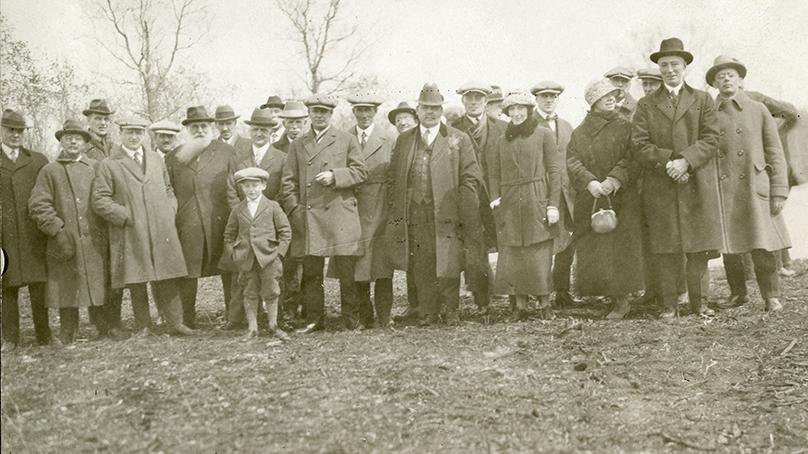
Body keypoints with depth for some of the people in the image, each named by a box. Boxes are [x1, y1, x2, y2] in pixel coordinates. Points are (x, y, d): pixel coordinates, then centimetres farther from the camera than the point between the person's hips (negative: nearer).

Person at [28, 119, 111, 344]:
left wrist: (105, 233, 4)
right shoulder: (49, 171, 7)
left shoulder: (96, 168, 14)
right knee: (67, 297, 3)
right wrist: (58, 231, -11)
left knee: (99, 294, 3)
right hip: (65, 245, -1)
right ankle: (67, 340, 11)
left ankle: (106, 334, 11)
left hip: (95, 243, 1)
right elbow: (38, 205, -1)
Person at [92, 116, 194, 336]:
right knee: (136, 284, 2)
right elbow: (100, 201, -5)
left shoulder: (157, 160, 16)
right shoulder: (107, 165, 1)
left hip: (162, 233, 3)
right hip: (130, 237, -3)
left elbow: (168, 190, 24)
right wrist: (127, 217, -11)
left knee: (167, 281, 4)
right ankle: (143, 327, 12)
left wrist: (169, 212, 8)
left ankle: (175, 323, 10)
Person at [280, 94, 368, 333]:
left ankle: (351, 319, 7)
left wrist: (335, 176, -9)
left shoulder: (347, 140, 10)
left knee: (346, 269, -2)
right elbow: (288, 181, 12)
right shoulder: (297, 145, 15)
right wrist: (294, 210, 0)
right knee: (310, 271, 3)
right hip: (308, 217, 2)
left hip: (340, 213, -2)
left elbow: (361, 171, 5)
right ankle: (313, 318, 12)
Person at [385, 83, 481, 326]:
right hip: (414, 214, 2)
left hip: (447, 213, -2)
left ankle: (450, 311, 11)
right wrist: (395, 210, 4)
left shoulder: (459, 139, 5)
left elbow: (470, 177, 1)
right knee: (421, 266, 4)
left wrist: (464, 213, -6)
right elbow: (393, 177, 13)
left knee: (448, 264, -2)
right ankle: (427, 313, 13)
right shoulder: (404, 140, 13)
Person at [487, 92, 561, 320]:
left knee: (540, 256, -3)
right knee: (511, 256, -2)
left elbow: (555, 170, 0)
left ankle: (544, 304, 7)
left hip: (536, 202, -3)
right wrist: (495, 199, -1)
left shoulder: (543, 134, 4)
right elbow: (494, 173, 13)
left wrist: (553, 205, -7)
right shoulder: (502, 139, 14)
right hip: (509, 205, 3)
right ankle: (519, 305, 4)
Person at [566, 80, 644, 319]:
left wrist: (615, 179, -19)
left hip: (620, 198, -2)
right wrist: (590, 182, -16)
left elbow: (631, 159, -5)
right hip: (589, 200, 3)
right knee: (592, 250, 0)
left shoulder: (625, 127, 4)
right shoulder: (580, 132, 10)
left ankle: (621, 300, 1)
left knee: (619, 247, -6)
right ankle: (617, 299, 9)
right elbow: (572, 161, 0)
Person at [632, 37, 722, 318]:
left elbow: (711, 139, 1)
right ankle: (669, 304, 5)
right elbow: (640, 144, 1)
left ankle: (697, 300, 12)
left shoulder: (702, 100, 13)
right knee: (664, 248, -1)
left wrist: (686, 161, -14)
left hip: (697, 186, 0)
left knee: (698, 246, 1)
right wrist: (667, 164, -13)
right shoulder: (646, 105, 12)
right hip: (659, 188, 0)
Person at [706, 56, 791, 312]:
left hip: (754, 189, -1)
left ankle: (771, 296, 7)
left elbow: (775, 153, 7)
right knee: (728, 246, 5)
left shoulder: (758, 110, 8)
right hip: (722, 192, 1)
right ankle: (737, 293, 20)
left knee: (762, 247, -4)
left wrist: (779, 191, 0)